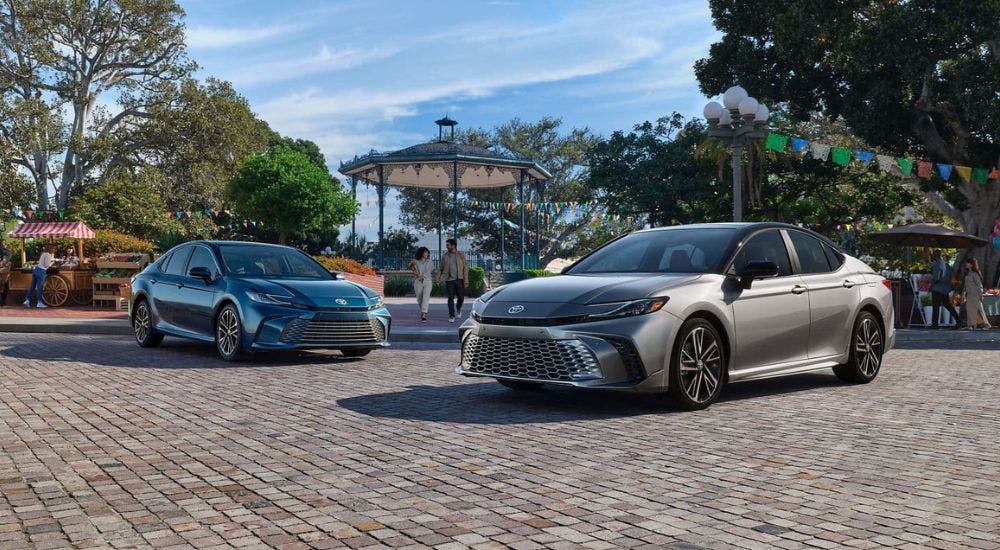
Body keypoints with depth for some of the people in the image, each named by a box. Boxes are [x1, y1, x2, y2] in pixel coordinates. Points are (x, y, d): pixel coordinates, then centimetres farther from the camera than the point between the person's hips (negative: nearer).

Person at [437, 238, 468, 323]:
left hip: (459, 280, 0)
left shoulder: (461, 255, 2)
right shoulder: (444, 256, 5)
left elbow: (465, 268, 1)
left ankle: (458, 309, 34)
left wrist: (466, 280, -5)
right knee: (450, 298, -3)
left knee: (461, 297, 5)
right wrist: (438, 278, -3)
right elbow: (440, 268, 9)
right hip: (449, 280, 0)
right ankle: (451, 316, 3)